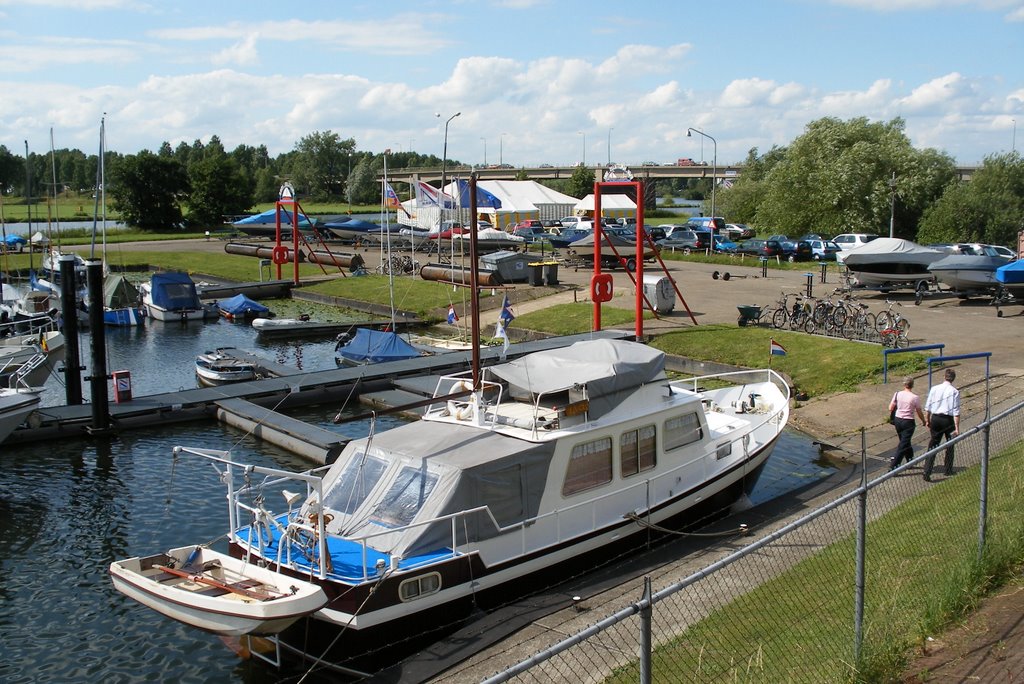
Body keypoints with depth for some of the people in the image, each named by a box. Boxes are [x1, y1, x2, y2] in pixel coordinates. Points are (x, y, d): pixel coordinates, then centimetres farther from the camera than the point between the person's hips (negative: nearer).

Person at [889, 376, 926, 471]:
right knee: (903, 445, -1)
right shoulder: (915, 398, -13)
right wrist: (924, 421, 12)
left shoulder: (897, 394, -4)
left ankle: (910, 460, 36)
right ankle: (893, 465, -7)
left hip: (897, 420, 5)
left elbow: (890, 408, 0)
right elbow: (919, 413, -4)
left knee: (904, 442, 21)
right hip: (908, 422, -4)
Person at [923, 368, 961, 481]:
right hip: (948, 420, -2)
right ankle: (948, 470, 29)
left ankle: (927, 472, -6)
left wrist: (927, 420, 15)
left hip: (935, 419, 2)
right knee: (950, 445, 19)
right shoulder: (954, 392, -9)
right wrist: (957, 428, -11)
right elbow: (956, 412, -12)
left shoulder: (934, 389, -1)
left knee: (933, 445, 5)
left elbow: (927, 407, 3)